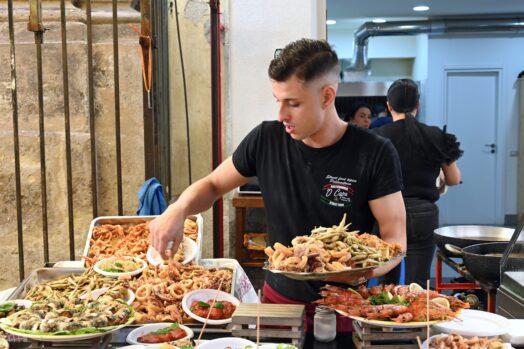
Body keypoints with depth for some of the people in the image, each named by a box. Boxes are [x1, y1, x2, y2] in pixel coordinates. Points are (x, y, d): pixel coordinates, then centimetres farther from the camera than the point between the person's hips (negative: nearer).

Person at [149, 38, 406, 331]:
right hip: (279, 297, 3)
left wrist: (365, 270, -34)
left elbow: (396, 239, -13)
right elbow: (213, 185, 2)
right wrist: (179, 209, -18)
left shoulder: (375, 154, -18)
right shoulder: (266, 139, -10)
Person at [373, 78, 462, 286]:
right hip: (423, 213, 0)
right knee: (417, 284, 4)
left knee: (387, 281, 15)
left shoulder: (377, 137, -4)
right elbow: (454, 179, 7)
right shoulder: (435, 136, -1)